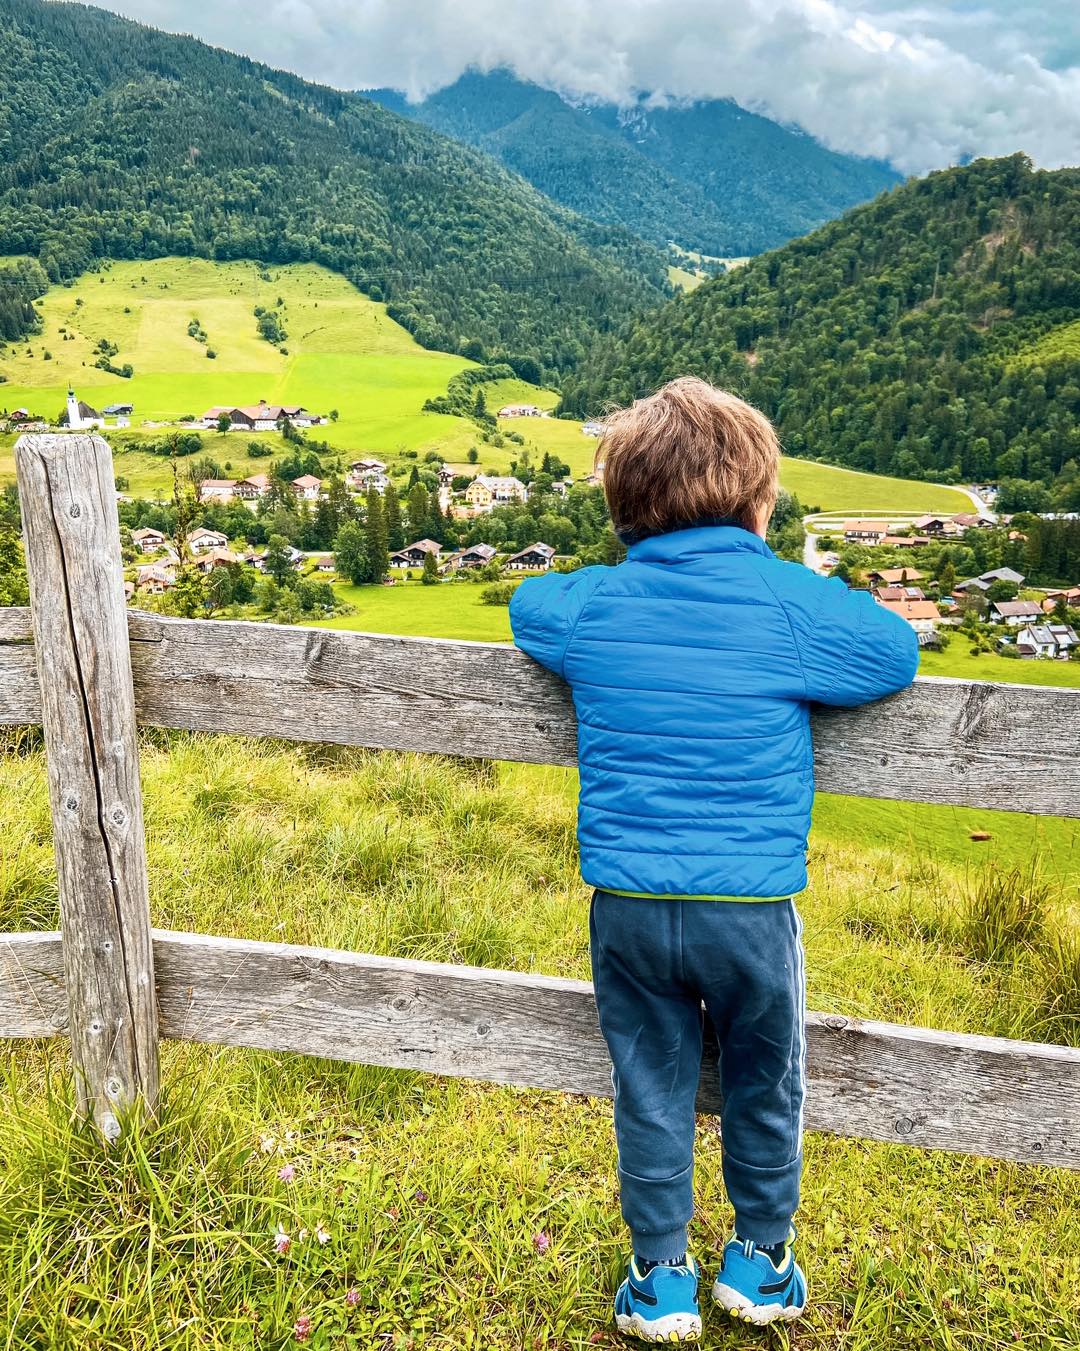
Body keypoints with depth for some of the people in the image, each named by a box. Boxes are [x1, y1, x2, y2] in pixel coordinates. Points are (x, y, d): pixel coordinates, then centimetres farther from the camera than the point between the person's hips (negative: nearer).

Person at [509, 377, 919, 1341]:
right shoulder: (790, 602, -10)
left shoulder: (593, 604, -1)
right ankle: (760, 1263, 41)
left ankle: (662, 1281, 34)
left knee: (651, 1093, 19)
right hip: (750, 908, -2)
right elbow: (899, 653, -1)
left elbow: (527, 602, 18)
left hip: (627, 907, 2)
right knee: (766, 1090, 22)